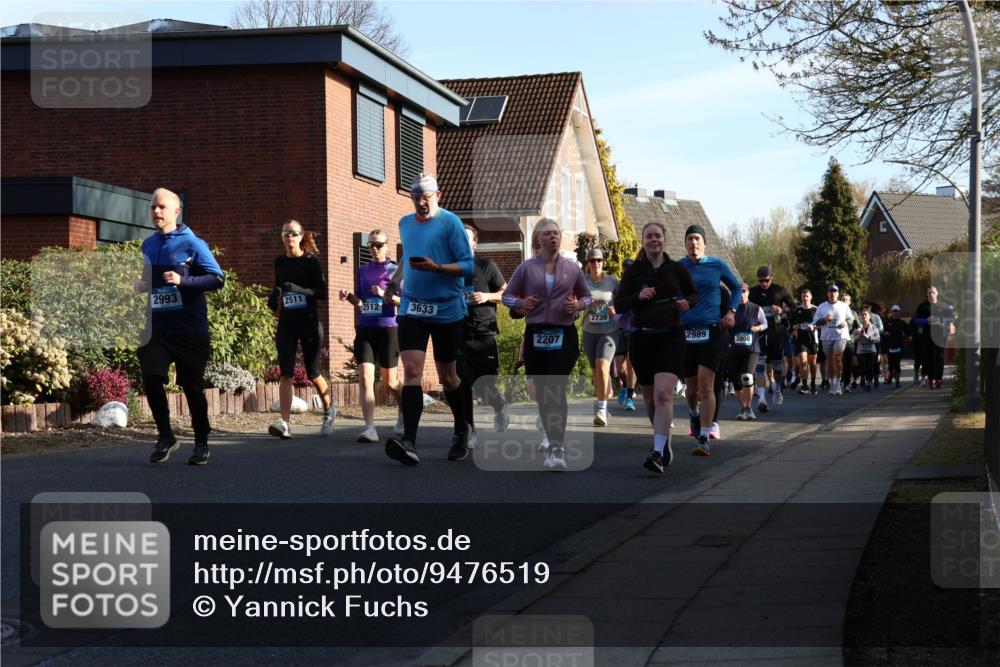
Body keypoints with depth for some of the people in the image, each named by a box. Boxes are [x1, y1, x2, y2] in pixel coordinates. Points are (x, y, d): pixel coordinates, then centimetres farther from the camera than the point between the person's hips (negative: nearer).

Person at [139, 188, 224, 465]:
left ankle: (201, 443, 18)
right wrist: (139, 286, 3)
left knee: (193, 387, 3)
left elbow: (217, 278, -10)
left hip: (189, 329, -4)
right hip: (155, 328, 4)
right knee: (151, 379, -10)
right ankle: (165, 437, 8)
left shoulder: (192, 244, -6)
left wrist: (183, 280, -21)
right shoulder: (147, 245, 11)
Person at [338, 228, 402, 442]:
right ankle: (369, 428, -16)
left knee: (390, 381, 9)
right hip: (365, 329, 4)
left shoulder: (395, 270, -1)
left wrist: (385, 295, -20)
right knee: (365, 378, -12)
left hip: (387, 328, -3)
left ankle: (404, 414, 35)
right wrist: (348, 296, -1)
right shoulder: (363, 270, 14)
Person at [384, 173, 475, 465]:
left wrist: (436, 268, -23)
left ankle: (462, 434, 31)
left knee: (447, 376, 8)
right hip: (412, 309, 3)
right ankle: (409, 442, -23)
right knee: (411, 369, -14)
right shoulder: (405, 224, 12)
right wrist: (397, 277, 15)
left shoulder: (450, 223, -6)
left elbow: (468, 266, -10)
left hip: (447, 310, -3)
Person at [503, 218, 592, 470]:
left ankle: (557, 449, -19)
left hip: (564, 336, -2)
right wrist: (520, 303, -10)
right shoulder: (527, 268, 6)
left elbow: (586, 296, 19)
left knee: (556, 391, -15)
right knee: (541, 393, 6)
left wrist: (578, 305, -3)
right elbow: (507, 295, 11)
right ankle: (554, 443, 20)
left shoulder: (572, 268, 7)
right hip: (535, 336, 2)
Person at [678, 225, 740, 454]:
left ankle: (704, 438, -13)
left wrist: (731, 311, 6)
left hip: (712, 330, -2)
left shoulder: (717, 265, 4)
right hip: (685, 332, 2)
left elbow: (736, 287, 18)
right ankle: (694, 416, 45)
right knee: (692, 386, 11)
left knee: (705, 384, -13)